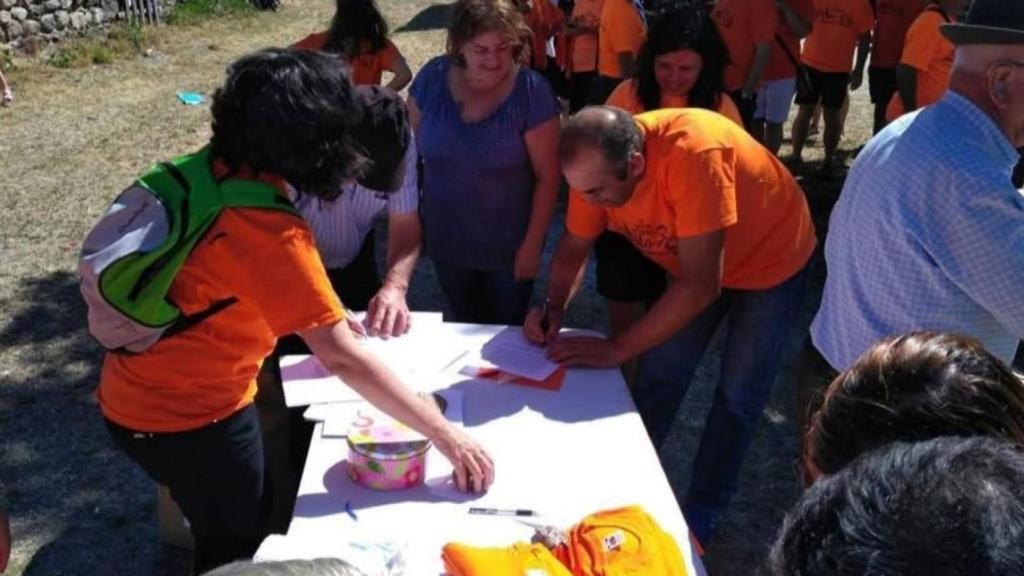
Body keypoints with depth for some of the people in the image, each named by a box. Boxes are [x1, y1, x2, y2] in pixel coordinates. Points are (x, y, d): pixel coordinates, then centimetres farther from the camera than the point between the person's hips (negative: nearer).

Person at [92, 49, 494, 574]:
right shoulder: (268, 232, -31)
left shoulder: (213, 172, -6)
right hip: (185, 418, -8)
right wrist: (447, 437, -27)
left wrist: (324, 317, 11)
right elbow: (342, 359, -31)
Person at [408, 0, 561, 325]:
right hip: (446, 240, 3)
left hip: (509, 245, -3)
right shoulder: (432, 78, -10)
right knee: (461, 328, 24)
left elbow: (547, 175, -15)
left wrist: (532, 244, -13)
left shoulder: (531, 91, -19)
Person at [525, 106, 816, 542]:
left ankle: (700, 515, 20)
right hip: (693, 263, 5)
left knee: (737, 396, 2)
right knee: (659, 379, 4)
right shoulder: (596, 163, -23)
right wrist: (554, 307, -25)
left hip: (771, 259, -5)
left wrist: (617, 349, -36)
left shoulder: (694, 153, -42)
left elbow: (701, 284, -40)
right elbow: (574, 245, -7)